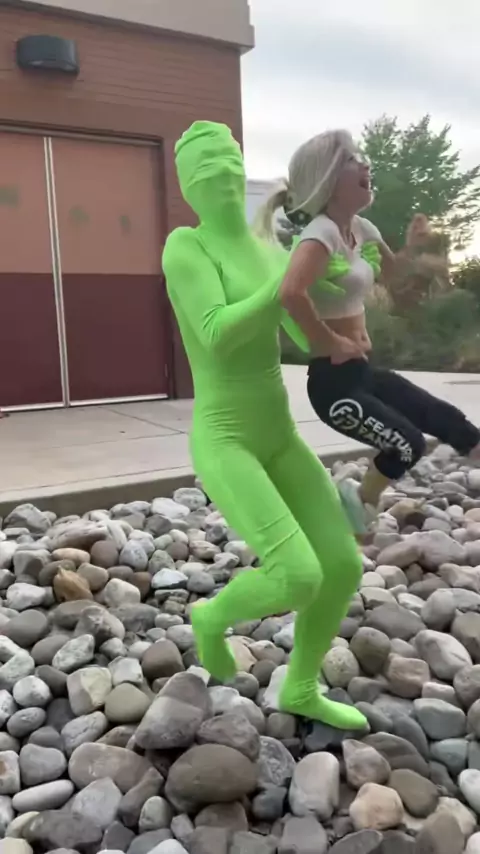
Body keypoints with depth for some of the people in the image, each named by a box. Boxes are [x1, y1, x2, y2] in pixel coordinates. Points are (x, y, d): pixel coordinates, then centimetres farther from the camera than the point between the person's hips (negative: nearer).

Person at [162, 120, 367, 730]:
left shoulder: (267, 250, 12)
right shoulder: (183, 244, -12)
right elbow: (217, 337, -26)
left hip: (278, 437, 8)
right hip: (223, 445, -8)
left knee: (345, 566, 4)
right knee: (300, 582, -20)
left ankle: (301, 690, 27)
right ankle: (213, 615, 15)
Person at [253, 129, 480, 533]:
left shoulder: (362, 229, 8)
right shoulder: (321, 232, -19)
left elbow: (394, 272, 29)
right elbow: (291, 292, -38)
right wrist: (332, 343, -25)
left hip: (364, 373, 9)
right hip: (335, 382, -9)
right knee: (408, 446, -3)